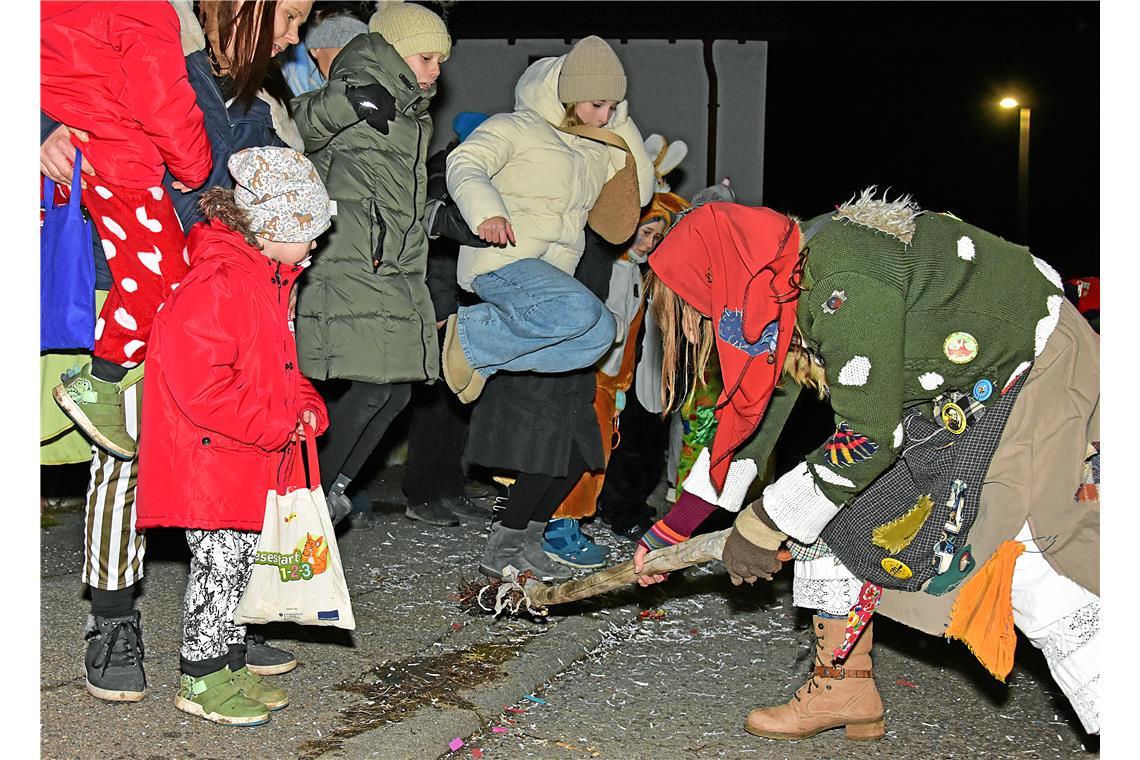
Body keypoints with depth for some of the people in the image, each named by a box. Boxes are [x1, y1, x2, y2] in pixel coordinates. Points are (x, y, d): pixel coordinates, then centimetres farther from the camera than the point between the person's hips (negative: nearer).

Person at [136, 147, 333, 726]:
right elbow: (197, 381, -28)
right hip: (208, 460, -10)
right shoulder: (215, 286, -21)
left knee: (242, 562, 15)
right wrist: (275, 424, -23)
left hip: (251, 461, 10)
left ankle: (231, 667, 27)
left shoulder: (267, 280, 13)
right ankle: (201, 683, 10)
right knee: (219, 565, -2)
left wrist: (304, 406, 6)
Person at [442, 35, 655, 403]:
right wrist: (486, 211, -34)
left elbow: (639, 191, 18)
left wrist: (621, 122, 14)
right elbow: (465, 163, -13)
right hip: (502, 259, -8)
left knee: (599, 335, -17)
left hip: (551, 270, 8)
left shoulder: (597, 149, 25)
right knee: (580, 310, -32)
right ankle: (468, 334, -15)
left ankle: (482, 361, -9)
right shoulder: (519, 127, 2)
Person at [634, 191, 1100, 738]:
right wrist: (671, 530, 10)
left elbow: (868, 435, -28)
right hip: (942, 393, 9)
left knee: (1034, 568, -19)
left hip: (1033, 375, -9)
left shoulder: (844, 286, -31)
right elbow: (753, 417, 7)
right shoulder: (780, 284, -2)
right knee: (831, 511, 6)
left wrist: (764, 525, -18)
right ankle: (843, 690, 17)